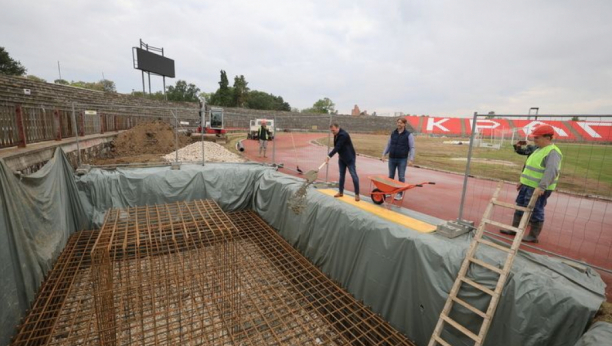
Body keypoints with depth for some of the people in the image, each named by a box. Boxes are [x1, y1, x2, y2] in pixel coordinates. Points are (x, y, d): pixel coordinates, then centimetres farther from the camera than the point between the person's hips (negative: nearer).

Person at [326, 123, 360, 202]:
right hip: (342, 158, 9)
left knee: (353, 175, -4)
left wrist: (329, 156, -33)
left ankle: (357, 194, 2)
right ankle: (340, 192, 22)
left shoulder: (343, 135, -25)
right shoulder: (336, 135, 4)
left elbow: (337, 147, -31)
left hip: (349, 157, -9)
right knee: (341, 175, 13)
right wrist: (339, 154, 9)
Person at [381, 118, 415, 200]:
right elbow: (388, 145, 14)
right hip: (392, 158, 4)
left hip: (402, 159, -4)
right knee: (391, 176, 10)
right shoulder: (393, 134, 9)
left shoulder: (409, 135, -3)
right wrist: (384, 155, 7)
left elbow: (412, 148, -5)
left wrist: (411, 159, -14)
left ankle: (400, 194, 10)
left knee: (401, 177, 2)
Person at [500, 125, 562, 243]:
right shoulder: (539, 150, 15)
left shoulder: (552, 152, -16)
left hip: (538, 189, -10)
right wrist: (522, 181, 24)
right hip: (527, 185, 10)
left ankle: (533, 236, 12)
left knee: (535, 212, 0)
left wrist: (541, 187, -38)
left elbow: (551, 171, -29)